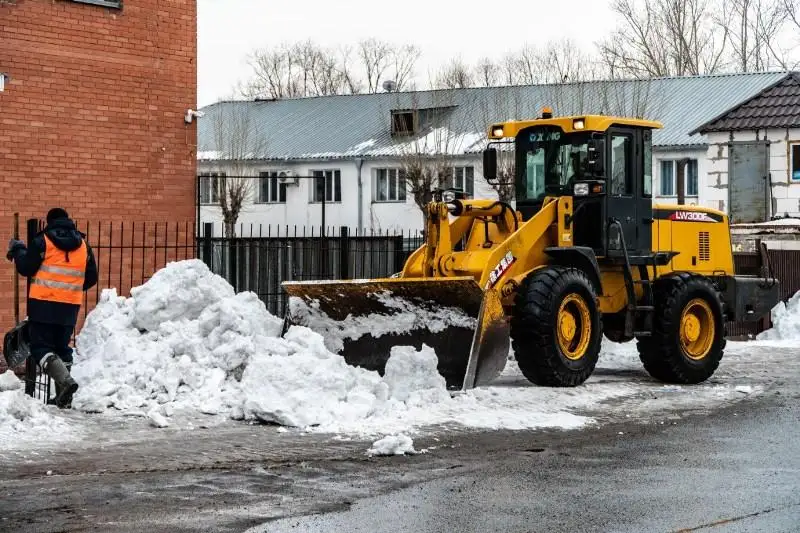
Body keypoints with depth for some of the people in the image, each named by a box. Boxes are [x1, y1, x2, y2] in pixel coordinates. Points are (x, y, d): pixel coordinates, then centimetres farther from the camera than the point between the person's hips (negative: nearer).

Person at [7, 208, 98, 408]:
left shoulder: (42, 241, -7)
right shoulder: (83, 245, 7)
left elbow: (26, 268, -2)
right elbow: (91, 278, 12)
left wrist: (18, 250, 16)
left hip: (43, 304, -5)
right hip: (70, 307, 5)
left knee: (41, 347, 0)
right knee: (62, 348, 16)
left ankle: (65, 380, -23)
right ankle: (63, 397, 16)